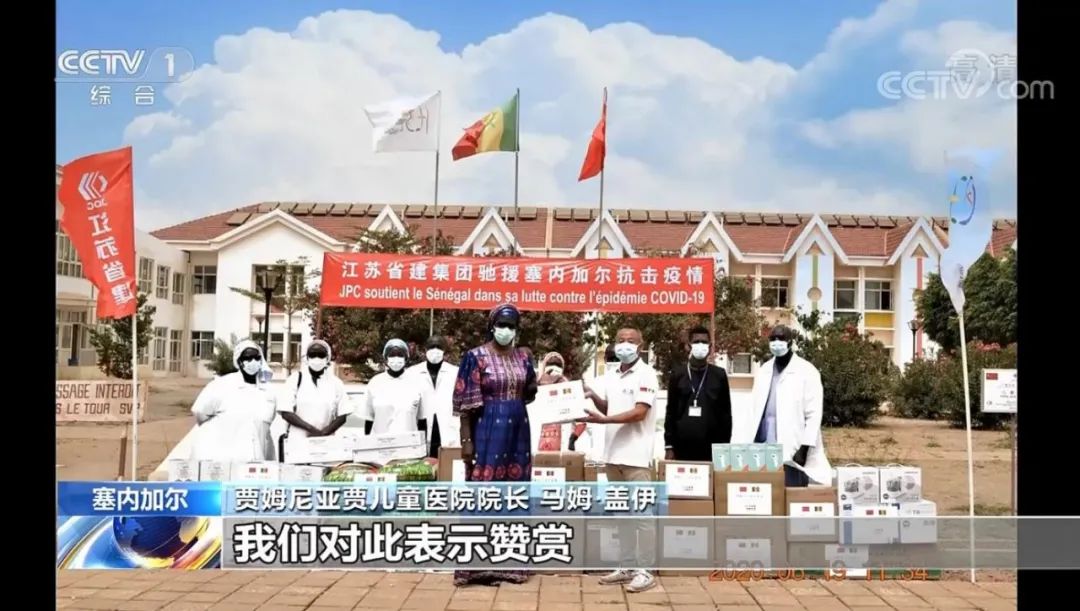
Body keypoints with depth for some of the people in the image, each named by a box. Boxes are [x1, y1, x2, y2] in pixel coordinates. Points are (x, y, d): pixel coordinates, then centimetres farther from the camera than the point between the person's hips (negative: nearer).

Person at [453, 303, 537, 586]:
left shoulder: (523, 356, 10)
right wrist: (466, 440, -14)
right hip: (488, 429, -6)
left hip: (518, 429, 6)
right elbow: (465, 403, -10)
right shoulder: (475, 356, -7)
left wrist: (534, 386, 3)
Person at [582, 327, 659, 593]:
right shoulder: (610, 374, 14)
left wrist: (603, 420, -23)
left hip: (636, 455, -7)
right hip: (613, 453, 7)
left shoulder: (646, 374, -8)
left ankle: (645, 571, 2)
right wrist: (593, 396, 0)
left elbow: (639, 412, -17)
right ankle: (627, 566, 20)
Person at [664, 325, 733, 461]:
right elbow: (671, 412, 7)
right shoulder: (677, 374, 6)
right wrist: (669, 446, 1)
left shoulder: (719, 375, 6)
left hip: (711, 448, 0)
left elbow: (726, 413, 7)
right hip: (682, 447, 0)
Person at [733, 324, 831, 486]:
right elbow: (752, 409, 14)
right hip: (762, 448, 5)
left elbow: (813, 414, -7)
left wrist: (804, 448, -13)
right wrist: (739, 443, 7)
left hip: (791, 449, -5)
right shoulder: (763, 370, 13)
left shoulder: (807, 371, -3)